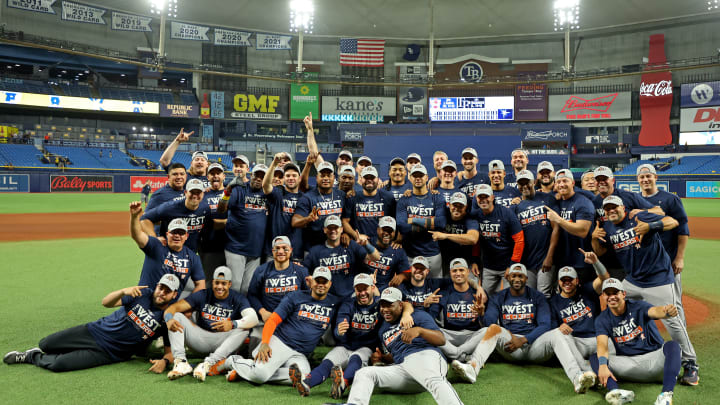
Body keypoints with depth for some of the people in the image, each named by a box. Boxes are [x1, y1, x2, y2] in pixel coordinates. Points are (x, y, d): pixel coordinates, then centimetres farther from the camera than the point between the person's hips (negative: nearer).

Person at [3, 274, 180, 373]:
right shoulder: (143, 293, -6)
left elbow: (170, 349, -6)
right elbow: (106, 302, -11)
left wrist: (164, 361, -30)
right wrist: (123, 291, -32)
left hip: (108, 353, -2)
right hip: (96, 331, 2)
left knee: (58, 364, -16)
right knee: (45, 344, -2)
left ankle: (32, 357, 16)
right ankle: (38, 352, 36)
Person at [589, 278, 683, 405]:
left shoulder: (638, 307, -8)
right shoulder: (602, 320, -2)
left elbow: (655, 311, -32)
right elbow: (602, 344, -18)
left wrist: (666, 311, -58)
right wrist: (602, 365, -39)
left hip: (655, 358, -2)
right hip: (628, 364, 2)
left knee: (672, 346, -31)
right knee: (595, 357, -20)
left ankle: (666, 394, -51)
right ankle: (615, 391, -49)